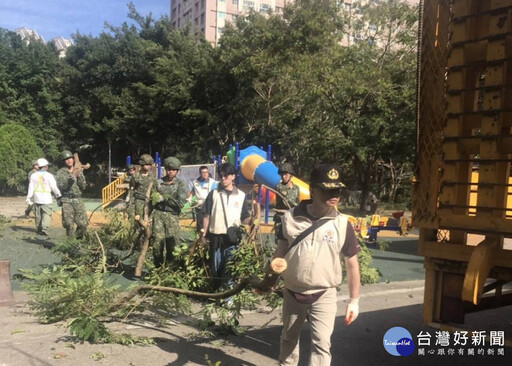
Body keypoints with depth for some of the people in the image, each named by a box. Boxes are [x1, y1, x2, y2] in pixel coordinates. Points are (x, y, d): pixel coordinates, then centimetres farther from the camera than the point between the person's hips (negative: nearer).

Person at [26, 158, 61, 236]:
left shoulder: (33, 175, 4)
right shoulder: (49, 175, -8)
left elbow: (31, 188, 4)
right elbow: (54, 187, -5)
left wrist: (29, 198, 7)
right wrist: (58, 195, 9)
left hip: (36, 198, 4)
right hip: (46, 198, -4)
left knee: (38, 214, 14)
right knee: (47, 214, -2)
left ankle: (39, 229, 23)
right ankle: (44, 229, -16)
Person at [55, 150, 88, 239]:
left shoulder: (79, 171, 12)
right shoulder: (60, 173, 2)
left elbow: (83, 186, 7)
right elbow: (59, 187, -10)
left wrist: (79, 177, -8)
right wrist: (69, 181, -24)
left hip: (78, 200, 3)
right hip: (67, 201, -3)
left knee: (83, 224, -1)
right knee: (69, 224, -7)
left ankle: (78, 240, 19)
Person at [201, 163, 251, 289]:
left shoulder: (241, 195, 4)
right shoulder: (214, 194, 4)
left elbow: (245, 217, 6)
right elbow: (207, 215, 5)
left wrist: (251, 220, -16)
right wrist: (204, 234, -1)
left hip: (232, 237, -1)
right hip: (215, 236, 1)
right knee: (215, 267, 8)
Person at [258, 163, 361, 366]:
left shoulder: (342, 224, -12)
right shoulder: (291, 218, -10)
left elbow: (351, 263, -3)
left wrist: (354, 300, -1)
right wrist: (270, 278, 7)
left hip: (323, 296, -2)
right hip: (292, 293, 2)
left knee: (321, 343, -5)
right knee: (288, 338, 21)